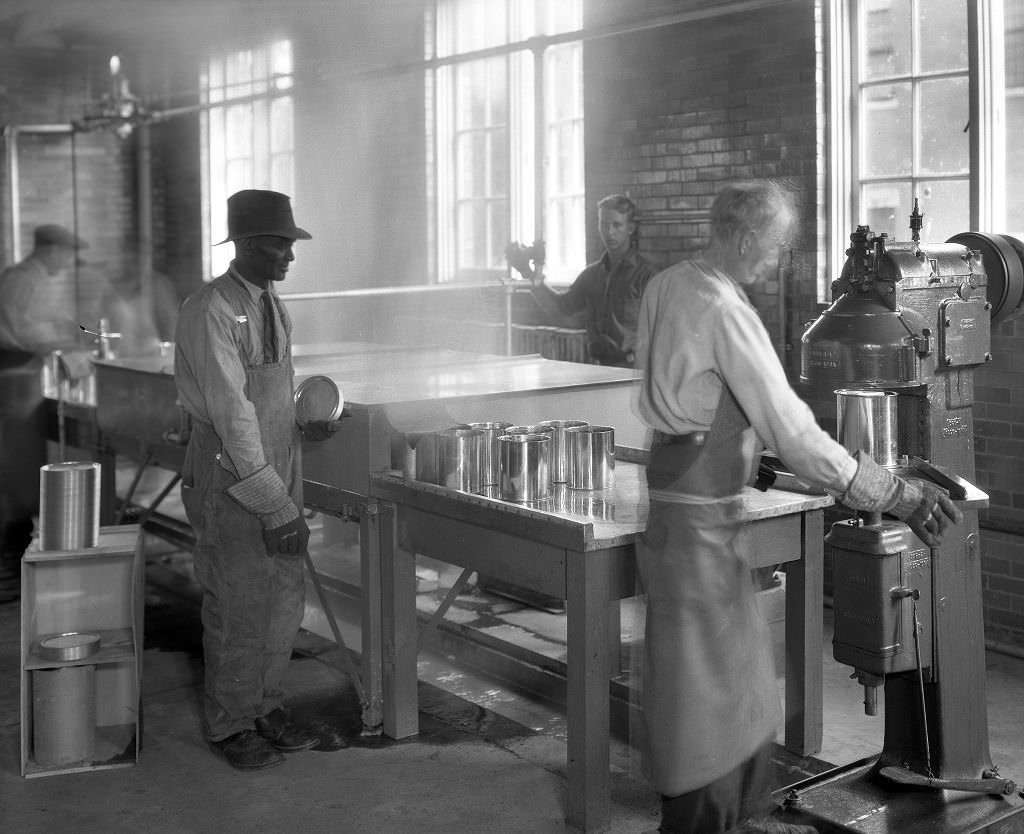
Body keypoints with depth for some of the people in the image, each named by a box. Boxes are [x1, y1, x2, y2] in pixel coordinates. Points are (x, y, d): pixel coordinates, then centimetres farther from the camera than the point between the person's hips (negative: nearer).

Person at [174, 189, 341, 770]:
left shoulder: (275, 307, 9)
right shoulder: (210, 312, -17)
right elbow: (232, 416, -21)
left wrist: (305, 426, 3)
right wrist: (275, 505, -21)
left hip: (279, 473, 8)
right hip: (231, 480, -8)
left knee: (285, 602, 14)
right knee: (239, 611, 3)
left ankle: (268, 708, 32)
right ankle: (231, 725, 21)